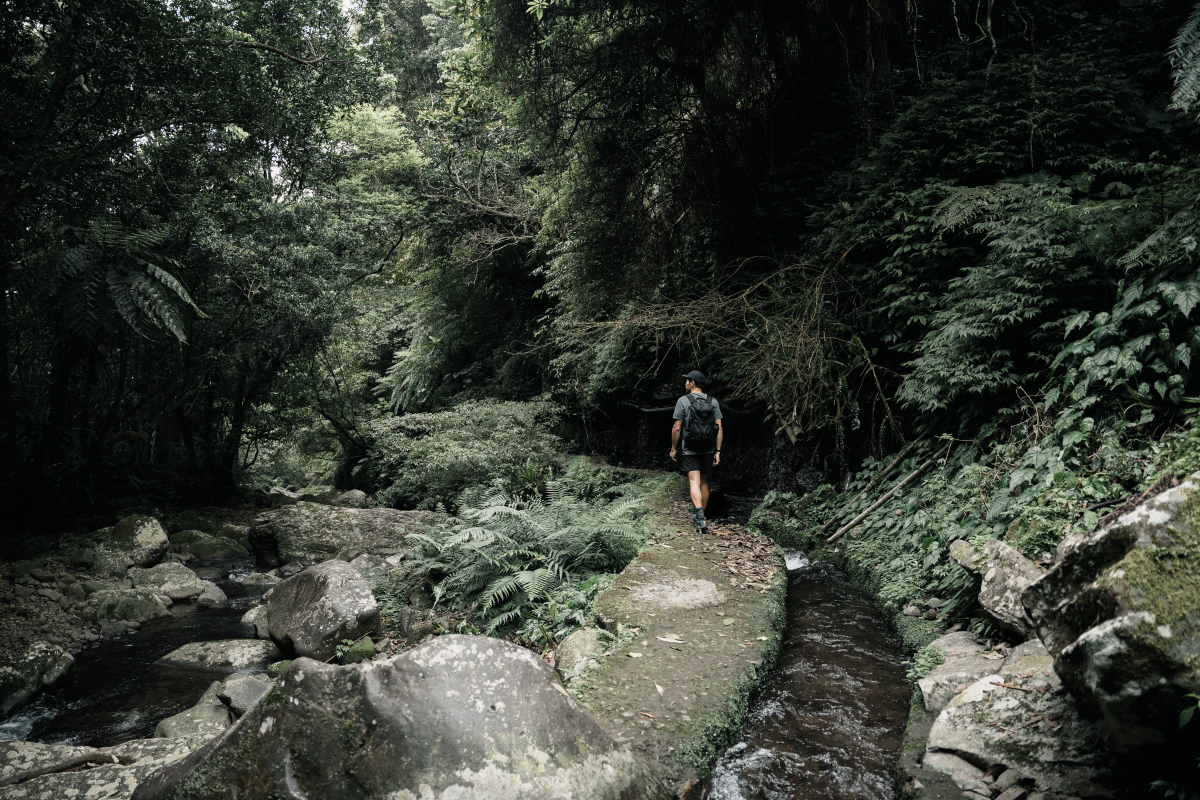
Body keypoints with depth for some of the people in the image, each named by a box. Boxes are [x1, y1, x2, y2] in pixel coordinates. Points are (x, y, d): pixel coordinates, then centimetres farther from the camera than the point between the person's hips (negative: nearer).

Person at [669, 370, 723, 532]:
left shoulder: (683, 401, -7)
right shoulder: (713, 402, 4)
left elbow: (677, 428, -8)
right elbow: (719, 428, -1)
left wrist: (673, 449, 3)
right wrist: (717, 451, 2)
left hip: (690, 450, -4)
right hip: (708, 450, 4)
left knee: (694, 482, -7)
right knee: (704, 482, 16)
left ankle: (701, 518, -23)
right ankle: (701, 516, 26)